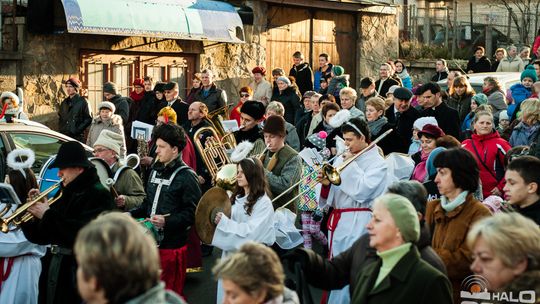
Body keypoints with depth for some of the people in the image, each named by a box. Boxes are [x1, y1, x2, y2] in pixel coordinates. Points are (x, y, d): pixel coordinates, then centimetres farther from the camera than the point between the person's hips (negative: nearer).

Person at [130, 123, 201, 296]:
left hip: (172, 244, -7)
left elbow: (192, 212, -17)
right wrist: (132, 214, 7)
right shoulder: (156, 171, 14)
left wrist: (167, 222, -26)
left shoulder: (186, 176, -11)